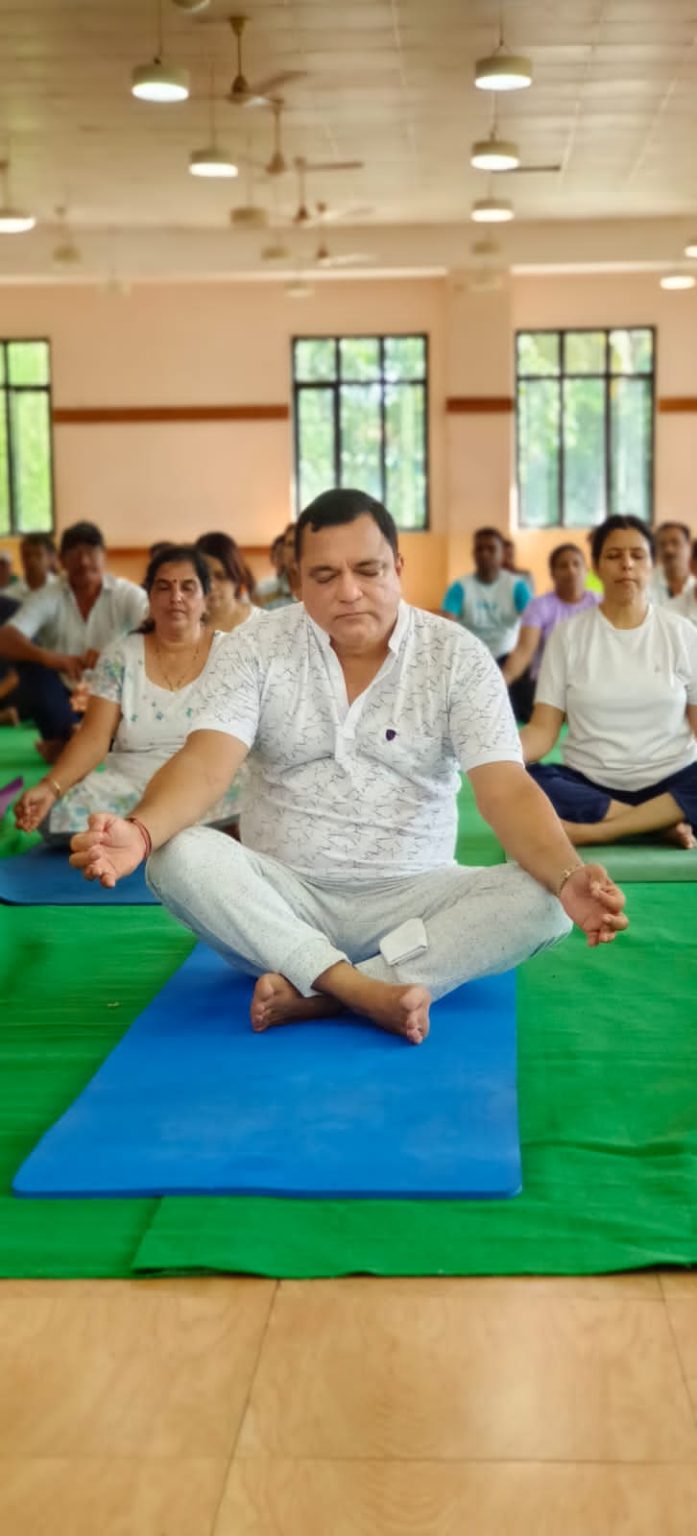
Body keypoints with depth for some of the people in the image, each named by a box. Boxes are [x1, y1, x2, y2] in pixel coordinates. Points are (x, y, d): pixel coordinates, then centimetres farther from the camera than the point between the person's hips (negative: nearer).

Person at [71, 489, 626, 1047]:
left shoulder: (458, 656, -5)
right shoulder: (258, 647, -3)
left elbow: (507, 791, -14)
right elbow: (206, 764, -16)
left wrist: (569, 877, -35)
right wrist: (139, 831, -39)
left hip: (411, 898, 0)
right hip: (281, 897, 0)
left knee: (540, 902, -27)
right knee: (179, 857, -29)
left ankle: (314, 994, -30)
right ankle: (365, 992, -34)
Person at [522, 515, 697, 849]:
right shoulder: (568, 635, 4)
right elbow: (543, 730, -1)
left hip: (669, 784, 0)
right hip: (589, 784, 0)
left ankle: (592, 831, -29)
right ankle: (661, 825, -25)